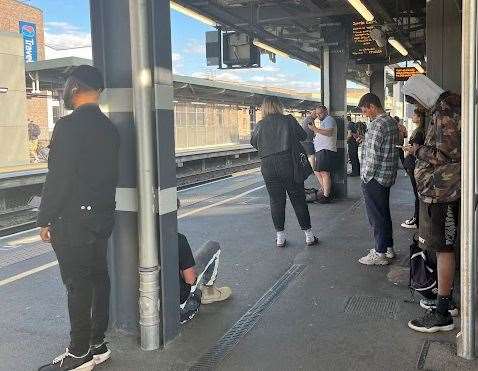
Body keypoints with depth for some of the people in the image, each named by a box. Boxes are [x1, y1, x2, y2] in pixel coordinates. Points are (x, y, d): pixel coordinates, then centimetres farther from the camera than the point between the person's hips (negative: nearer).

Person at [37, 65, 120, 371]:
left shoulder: (68, 126, -15)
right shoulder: (109, 128, 9)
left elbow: (58, 178, -17)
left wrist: (45, 219, -9)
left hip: (73, 219, -8)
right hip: (103, 216, 8)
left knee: (78, 284, -1)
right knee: (98, 277, 13)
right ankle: (98, 344, 25)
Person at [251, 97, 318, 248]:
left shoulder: (260, 125, 2)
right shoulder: (289, 120, -1)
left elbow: (254, 143, 14)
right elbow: (303, 136, 8)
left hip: (267, 165, 1)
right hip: (288, 163, -1)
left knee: (276, 201, 9)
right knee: (298, 200, 6)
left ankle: (280, 237, 12)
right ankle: (309, 235, 13)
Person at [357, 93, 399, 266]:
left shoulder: (377, 124, -19)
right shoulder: (392, 122, 12)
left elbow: (373, 155, -21)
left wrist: (366, 176, -14)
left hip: (374, 178, -10)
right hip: (388, 176, 10)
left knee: (376, 216, 0)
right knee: (384, 213, 18)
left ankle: (380, 253, 8)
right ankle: (389, 248, 28)